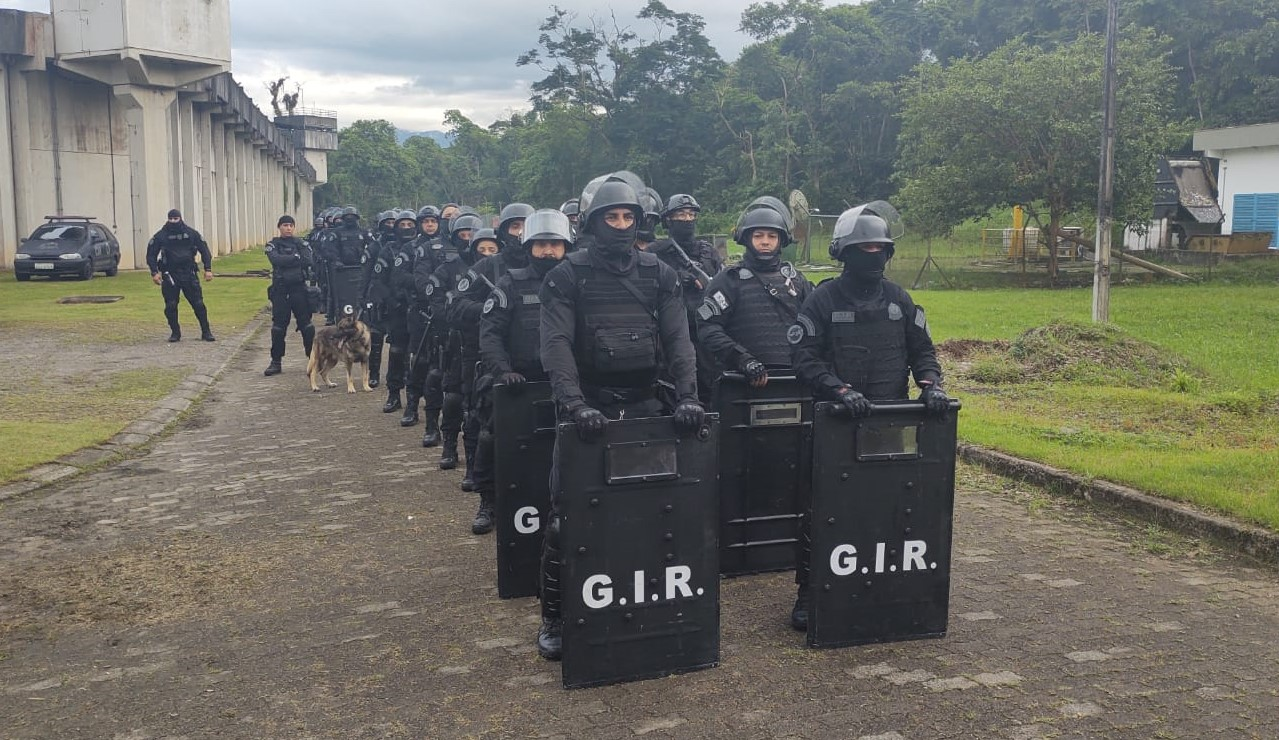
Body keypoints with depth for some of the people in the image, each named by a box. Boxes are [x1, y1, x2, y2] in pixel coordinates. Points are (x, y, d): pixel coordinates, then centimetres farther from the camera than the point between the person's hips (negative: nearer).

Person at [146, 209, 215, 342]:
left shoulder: (191, 233, 3)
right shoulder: (161, 235, 0)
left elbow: (204, 250, 8)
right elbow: (151, 254, 5)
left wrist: (208, 269, 1)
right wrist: (154, 272, -6)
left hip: (189, 274, 0)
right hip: (170, 275, 0)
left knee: (198, 304, -2)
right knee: (170, 306, 0)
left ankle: (206, 332, 8)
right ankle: (175, 332, 15)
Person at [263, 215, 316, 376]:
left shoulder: (301, 244, 8)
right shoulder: (273, 245, 5)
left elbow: (310, 263, -7)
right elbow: (277, 260, -16)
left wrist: (287, 261, -12)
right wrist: (296, 258, -11)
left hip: (299, 289, 0)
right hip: (280, 290, 0)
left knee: (306, 324, 2)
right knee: (278, 326, 3)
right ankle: (276, 361, 10)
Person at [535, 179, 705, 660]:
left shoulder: (659, 275, 8)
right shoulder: (566, 277, 0)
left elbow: (677, 340, 2)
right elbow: (557, 346, -11)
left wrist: (687, 397, -12)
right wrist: (575, 405, -25)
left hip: (644, 406, 3)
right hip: (588, 407, -2)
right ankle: (553, 619, 13)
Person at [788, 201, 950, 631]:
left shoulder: (899, 300, 10)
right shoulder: (823, 300, -3)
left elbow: (921, 350, 14)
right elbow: (804, 356, -9)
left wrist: (930, 384, -5)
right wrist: (839, 390, -22)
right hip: (835, 420, -3)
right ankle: (808, 591, 9)